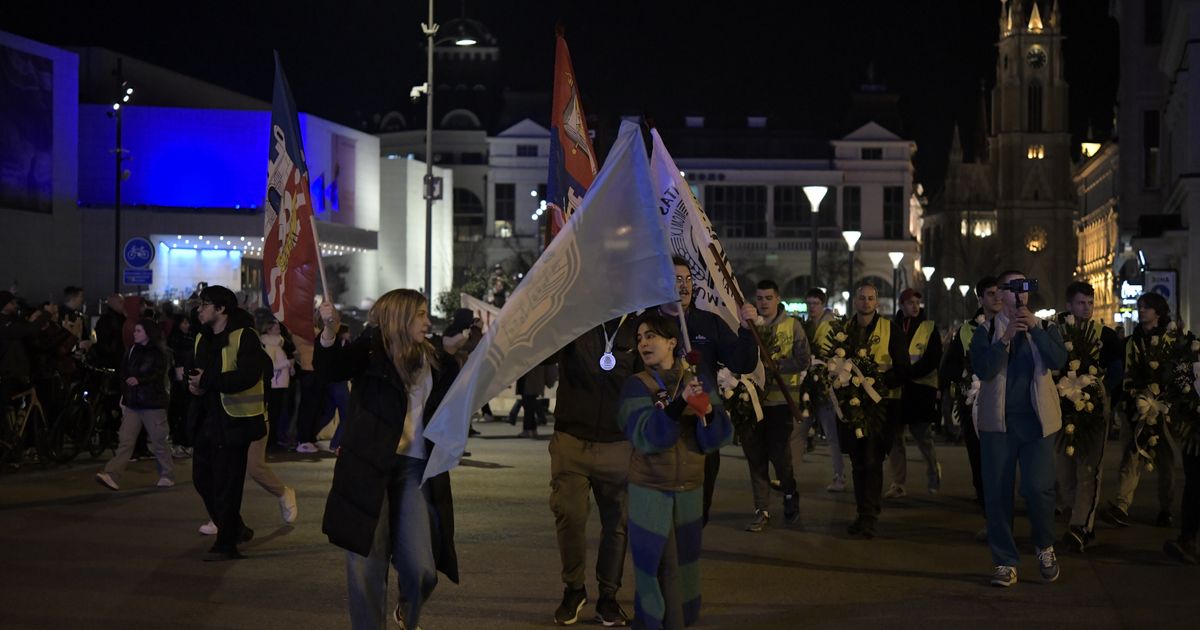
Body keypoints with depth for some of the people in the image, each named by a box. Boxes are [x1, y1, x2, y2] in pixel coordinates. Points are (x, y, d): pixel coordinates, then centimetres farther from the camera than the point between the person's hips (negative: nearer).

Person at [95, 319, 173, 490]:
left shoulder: (159, 354, -4)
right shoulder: (132, 351, 13)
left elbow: (158, 376, -14)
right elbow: (124, 372, 16)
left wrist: (139, 380, -27)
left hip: (153, 404, -4)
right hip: (132, 403, 5)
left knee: (159, 441, 4)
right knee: (125, 441, -6)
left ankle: (167, 476, 18)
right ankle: (112, 476, -15)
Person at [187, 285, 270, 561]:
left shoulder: (244, 337, -12)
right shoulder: (203, 338, 15)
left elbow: (248, 376, -24)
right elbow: (196, 372, 22)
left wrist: (208, 381, -22)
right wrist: (194, 384, -2)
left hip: (233, 421, -8)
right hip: (207, 418, 8)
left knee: (226, 483, -4)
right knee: (202, 477, 12)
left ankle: (226, 544, 6)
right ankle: (235, 528, 29)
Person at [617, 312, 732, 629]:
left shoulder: (699, 383, 3)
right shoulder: (636, 386, -5)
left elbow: (716, 439, -4)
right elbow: (646, 435, -20)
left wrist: (708, 413, -24)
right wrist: (680, 403, -32)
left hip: (690, 489, 3)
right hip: (649, 490, -3)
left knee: (685, 560, 9)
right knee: (660, 564, -5)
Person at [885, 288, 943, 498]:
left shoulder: (929, 327, 3)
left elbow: (933, 359, -5)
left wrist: (908, 373, -16)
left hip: (921, 388, -2)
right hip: (895, 389, 2)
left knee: (922, 435, -2)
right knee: (894, 437, 2)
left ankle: (933, 470, 25)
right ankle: (898, 484, 8)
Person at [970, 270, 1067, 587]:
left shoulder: (1044, 328, 10)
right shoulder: (987, 331, 6)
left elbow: (1058, 360, -8)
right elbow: (982, 369, -10)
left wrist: (1034, 328, -16)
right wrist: (1005, 337, -19)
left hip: (1036, 419, 0)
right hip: (997, 420, 0)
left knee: (1038, 487, -10)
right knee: (997, 493, 0)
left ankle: (1045, 547, 16)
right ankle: (1005, 562, 10)